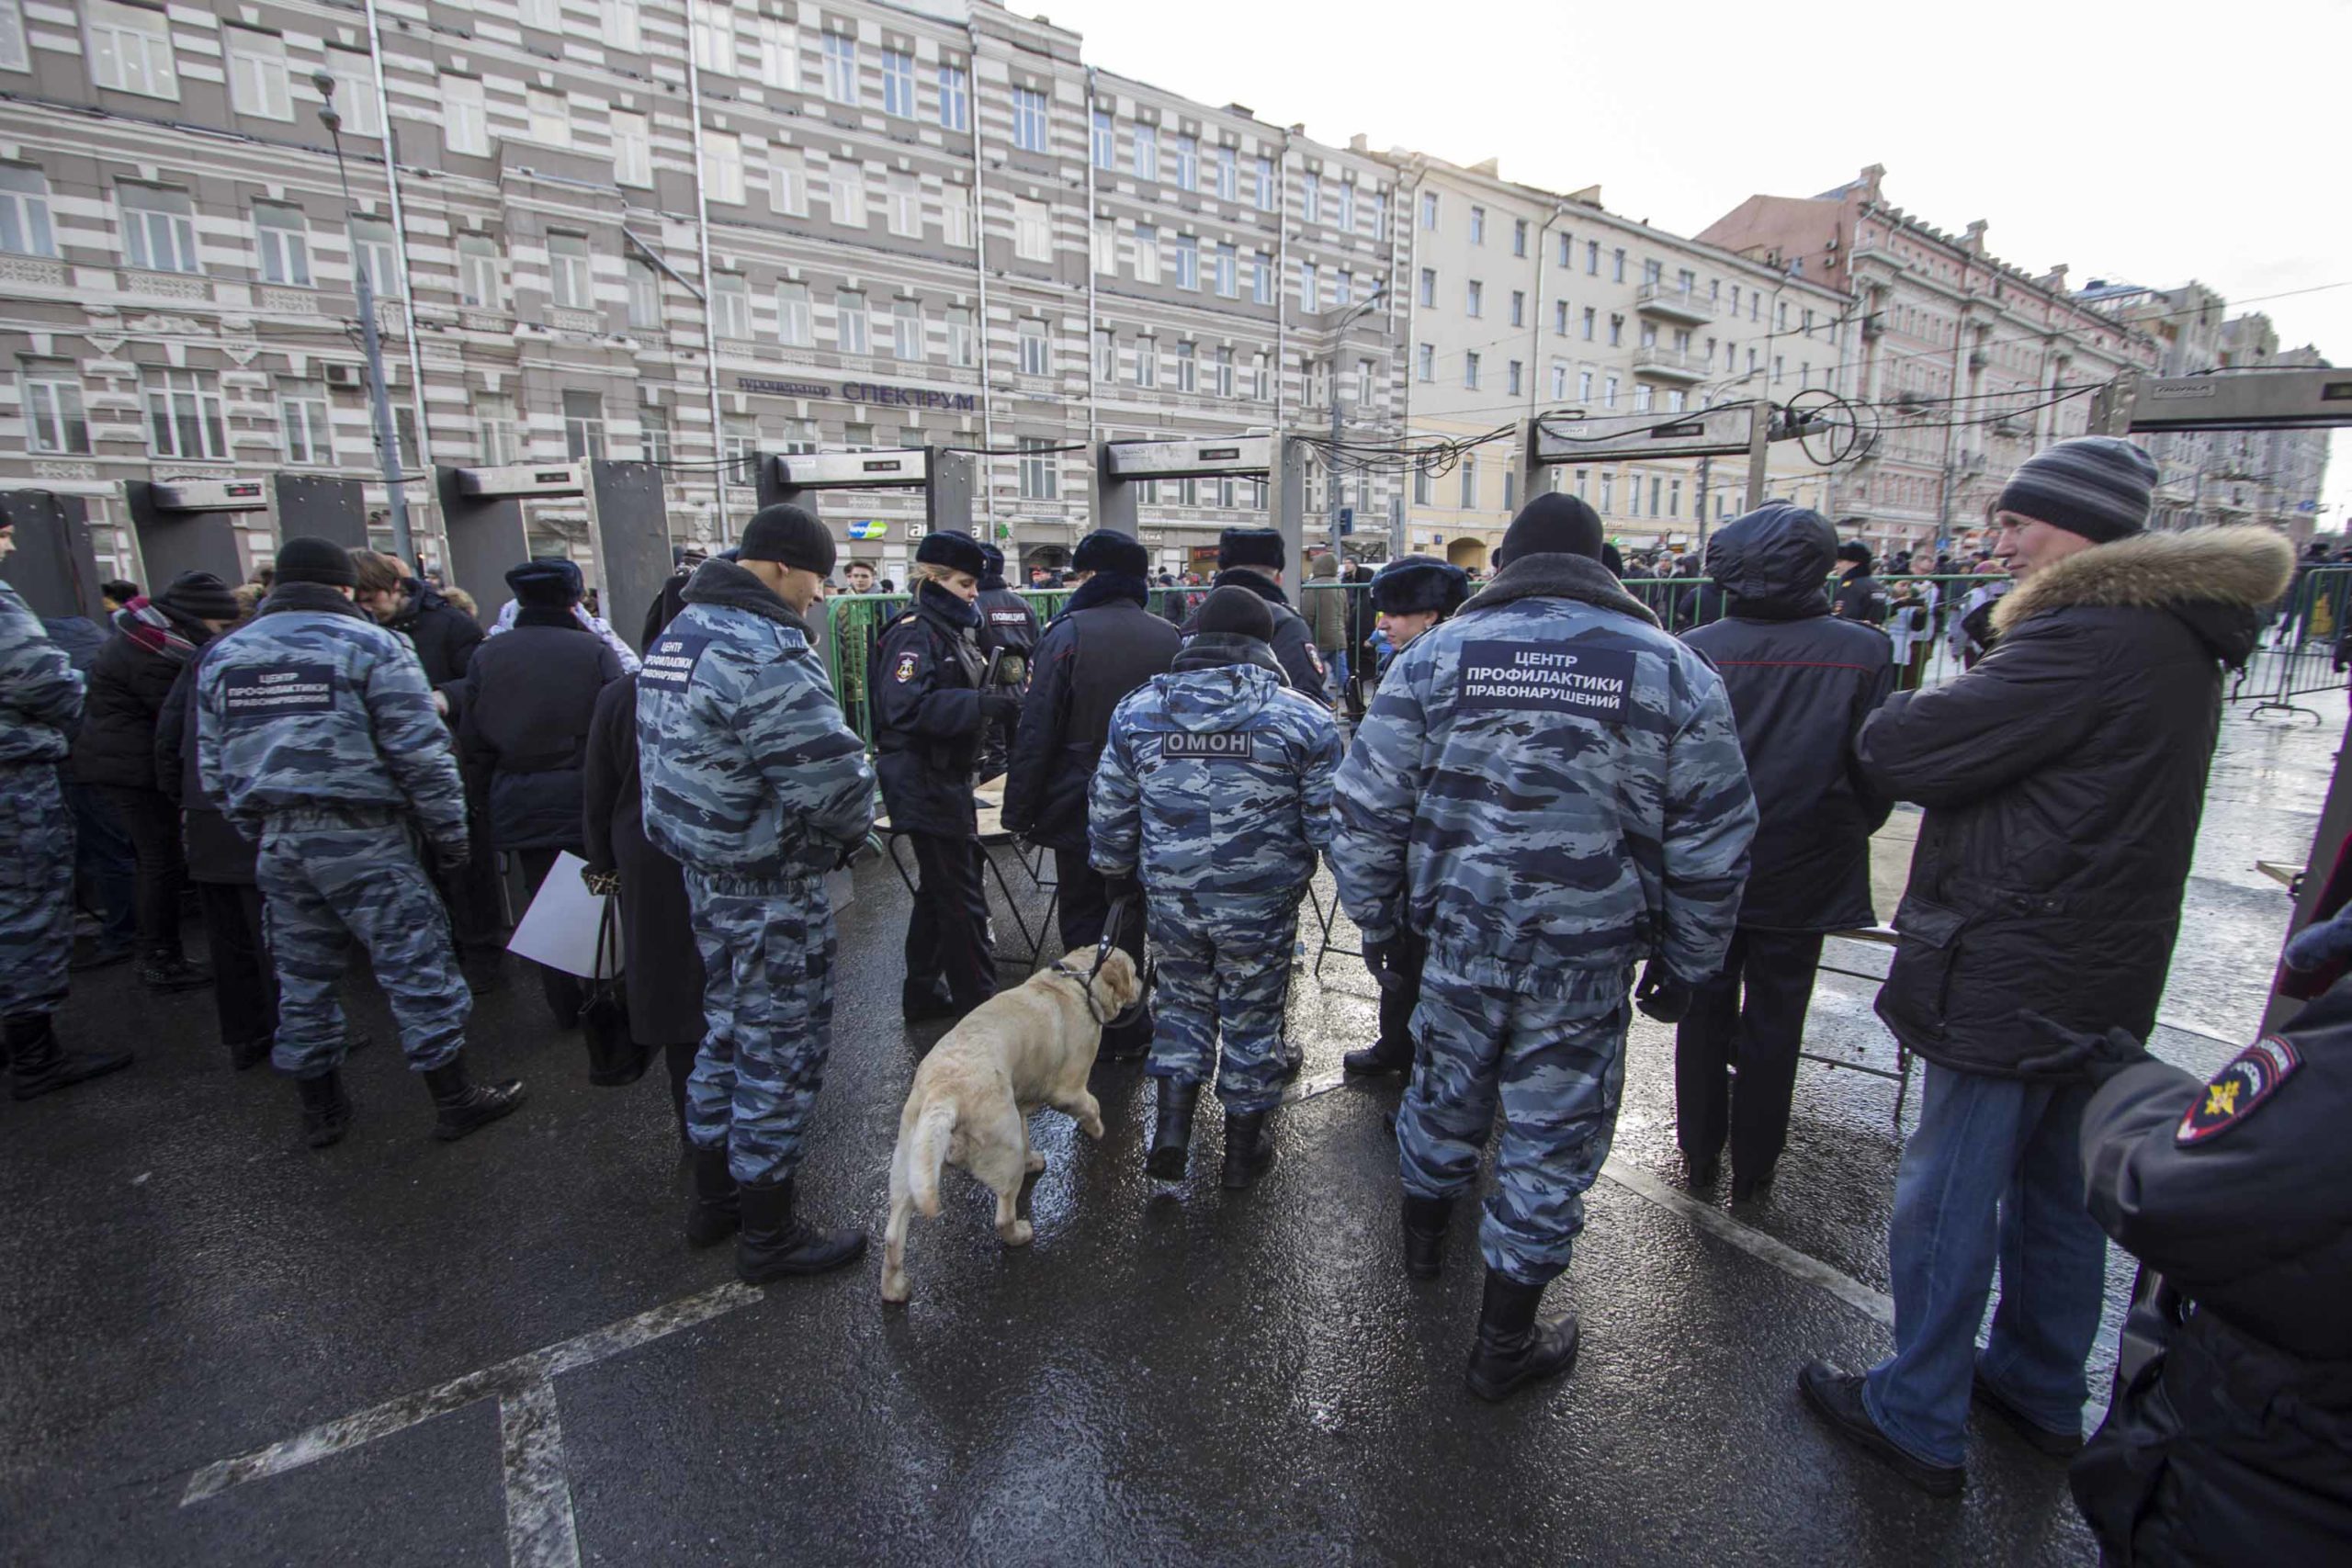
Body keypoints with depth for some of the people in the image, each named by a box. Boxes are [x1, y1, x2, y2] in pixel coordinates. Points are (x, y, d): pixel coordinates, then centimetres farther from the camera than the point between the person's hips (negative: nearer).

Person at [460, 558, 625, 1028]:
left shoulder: (487, 655, 2)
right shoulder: (594, 651, -9)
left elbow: (472, 741, 4)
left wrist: (496, 795, 15)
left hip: (518, 806, 3)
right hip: (585, 797, -3)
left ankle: (566, 1006, 22)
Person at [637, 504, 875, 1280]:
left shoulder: (680, 631, 9)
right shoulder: (763, 653, -24)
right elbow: (833, 776, -30)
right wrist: (847, 829, -8)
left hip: (706, 871, 10)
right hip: (773, 888, -10)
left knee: (728, 1030, 23)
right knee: (782, 1049, 5)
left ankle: (715, 1197, 40)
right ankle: (769, 1235, 22)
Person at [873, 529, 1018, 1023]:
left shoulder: (952, 627, 14)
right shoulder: (915, 633, -16)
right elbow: (905, 707, -29)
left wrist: (995, 703, 6)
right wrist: (980, 705, -33)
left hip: (947, 778, 10)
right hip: (924, 784, -10)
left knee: (939, 890, 19)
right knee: (961, 899, -2)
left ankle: (922, 995, 32)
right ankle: (979, 1003, 9)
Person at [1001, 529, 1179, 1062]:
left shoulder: (1068, 633, -12)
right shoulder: (1169, 639, 1)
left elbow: (1037, 730, -13)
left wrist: (1019, 810, -6)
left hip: (1078, 805, -4)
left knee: (1084, 918, 10)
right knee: (1129, 914, 16)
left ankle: (1102, 1031, 18)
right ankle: (1131, 1028, 27)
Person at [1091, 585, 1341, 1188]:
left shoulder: (1137, 709, -1)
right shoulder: (1302, 717, -9)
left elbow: (1109, 813, 5)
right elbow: (1331, 821, -5)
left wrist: (1119, 876, 20)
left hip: (1170, 898, 2)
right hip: (1262, 905, -2)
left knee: (1184, 1003, 24)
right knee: (1251, 1018, 15)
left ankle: (1171, 1130, 20)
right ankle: (1243, 1149, 32)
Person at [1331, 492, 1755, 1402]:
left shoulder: (1435, 654, -2)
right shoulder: (1674, 670, -1)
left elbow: (1369, 808, -3)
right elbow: (1713, 841, 2)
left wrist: (1377, 917, 9)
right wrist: (1687, 959, 13)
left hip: (1460, 936, 2)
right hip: (1588, 958, -1)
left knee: (1445, 1093, 24)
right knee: (1551, 1142, 12)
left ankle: (1424, 1234, 51)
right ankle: (1504, 1345, 28)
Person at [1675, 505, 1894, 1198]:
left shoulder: (1694, 651, -13)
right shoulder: (1863, 652, -12)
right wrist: (1849, 833, 14)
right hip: (1803, 873, 0)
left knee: (1706, 1009, 16)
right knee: (1774, 1021, 14)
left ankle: (1700, 1152, 29)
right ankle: (1753, 1166, 27)